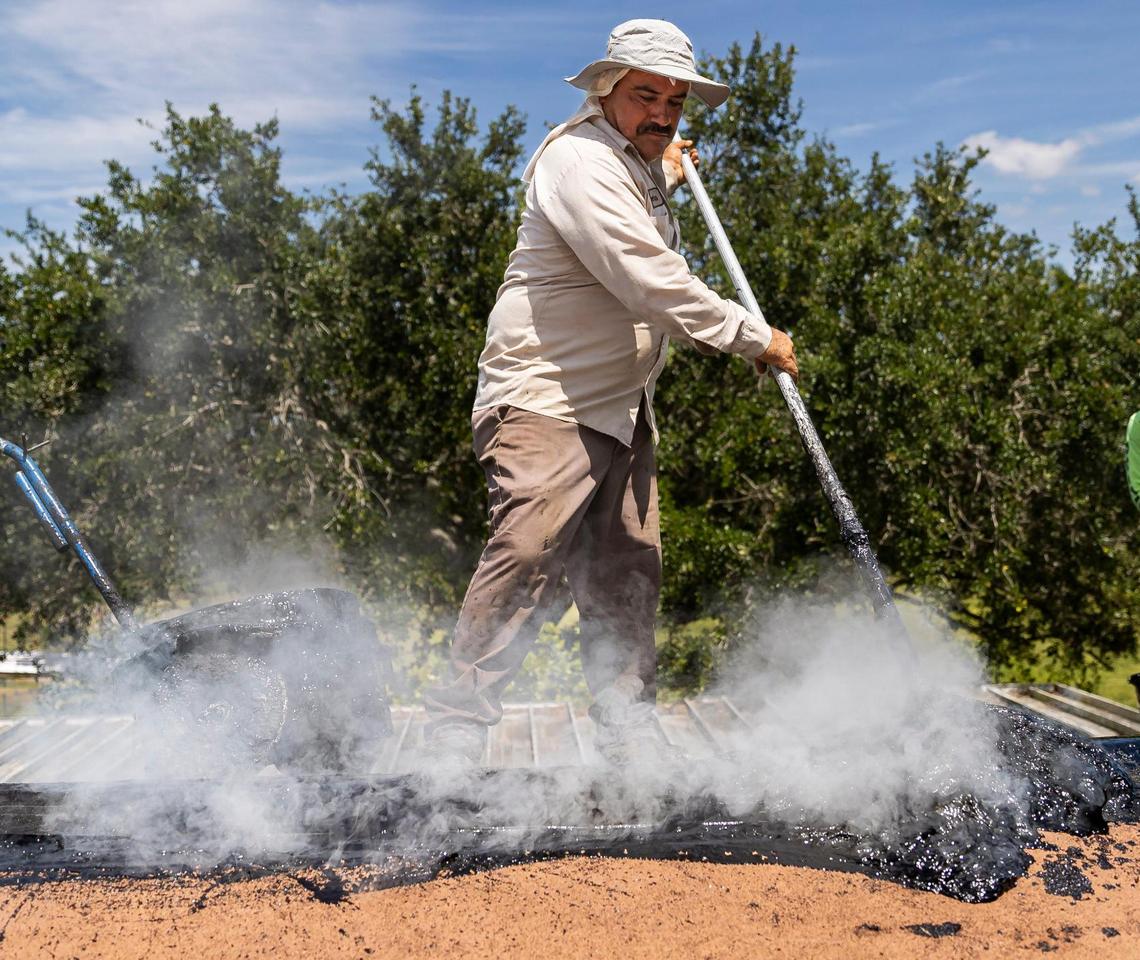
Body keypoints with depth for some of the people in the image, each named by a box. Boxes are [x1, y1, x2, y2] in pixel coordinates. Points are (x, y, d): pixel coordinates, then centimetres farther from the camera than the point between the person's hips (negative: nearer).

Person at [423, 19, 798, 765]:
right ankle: (454, 738, -10)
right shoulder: (578, 157, -12)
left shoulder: (639, 164, 19)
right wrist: (753, 337, -15)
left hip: (620, 410, 9)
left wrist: (667, 180, 35)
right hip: (544, 401, -9)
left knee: (628, 576, 7)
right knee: (525, 560, -18)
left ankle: (632, 747, 16)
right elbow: (649, 282, -23)